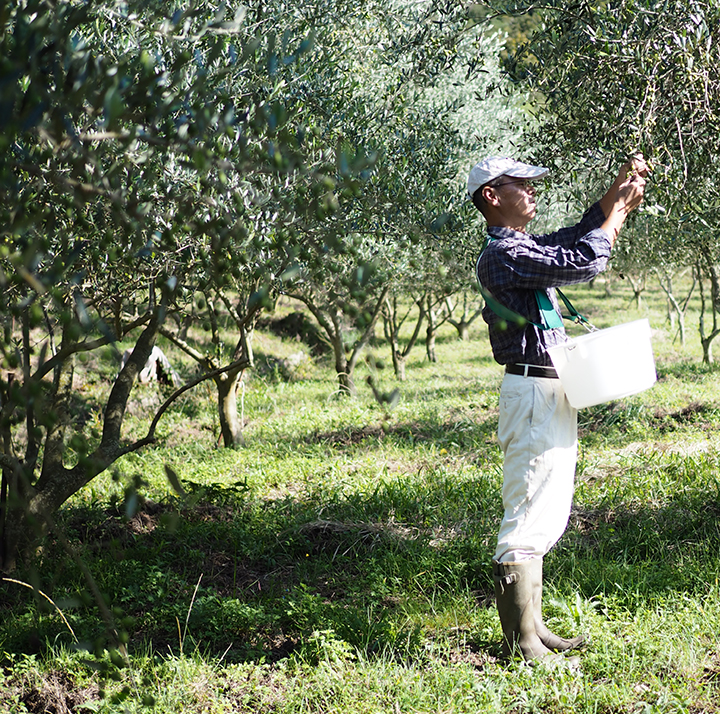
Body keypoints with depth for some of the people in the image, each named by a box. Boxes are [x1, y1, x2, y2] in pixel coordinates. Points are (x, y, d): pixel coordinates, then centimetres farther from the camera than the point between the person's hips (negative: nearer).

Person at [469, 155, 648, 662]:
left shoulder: (524, 248, 17)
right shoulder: (503, 253, -15)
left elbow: (579, 236, 26)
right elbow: (583, 263, -21)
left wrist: (620, 188, 12)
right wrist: (620, 212, -6)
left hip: (551, 396, 11)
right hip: (533, 394, -11)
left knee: (546, 516, 14)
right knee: (528, 518, -8)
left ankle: (533, 628, 22)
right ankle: (520, 641, -4)